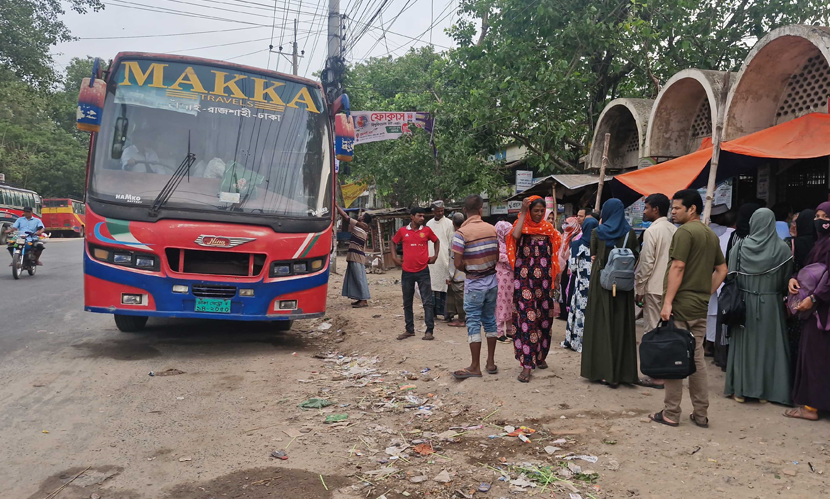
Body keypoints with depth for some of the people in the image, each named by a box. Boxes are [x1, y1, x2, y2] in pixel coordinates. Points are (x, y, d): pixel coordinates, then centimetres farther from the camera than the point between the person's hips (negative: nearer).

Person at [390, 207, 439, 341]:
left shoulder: (426, 230, 0)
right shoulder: (402, 231, 0)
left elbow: (436, 241, 16)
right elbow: (394, 242, 17)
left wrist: (435, 256, 6)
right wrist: (394, 257, 6)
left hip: (423, 271, -1)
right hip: (407, 272, 1)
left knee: (427, 302, -4)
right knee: (407, 302, 10)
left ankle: (429, 331, 1)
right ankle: (409, 330, 23)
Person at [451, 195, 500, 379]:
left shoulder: (461, 233, -14)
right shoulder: (492, 229, 1)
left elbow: (458, 263, -15)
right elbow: (497, 257, 6)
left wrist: (469, 269, 4)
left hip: (474, 284, -5)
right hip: (491, 281, 5)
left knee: (474, 323, 2)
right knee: (490, 320, 14)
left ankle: (475, 367, 5)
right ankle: (491, 363, 20)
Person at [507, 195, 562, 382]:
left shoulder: (548, 228, 10)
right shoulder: (522, 225, 0)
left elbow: (554, 253, 13)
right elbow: (516, 235, -25)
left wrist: (555, 279, 5)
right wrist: (523, 212, -17)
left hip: (544, 279, 4)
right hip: (525, 279, -4)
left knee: (544, 317, 10)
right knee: (526, 318, -10)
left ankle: (540, 356, 27)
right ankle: (527, 365, -9)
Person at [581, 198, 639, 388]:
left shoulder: (597, 232, -2)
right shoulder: (630, 232, 1)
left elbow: (593, 257, 4)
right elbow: (635, 257, 4)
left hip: (600, 281, -1)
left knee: (601, 323, 6)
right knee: (621, 324, 7)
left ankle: (601, 370, 8)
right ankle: (621, 372, 10)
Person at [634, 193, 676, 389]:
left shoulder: (652, 231, -11)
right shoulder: (674, 230, 10)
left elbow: (647, 263, -13)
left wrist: (639, 289, -5)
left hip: (654, 288, -7)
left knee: (654, 331, -2)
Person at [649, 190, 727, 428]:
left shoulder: (685, 232, -11)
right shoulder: (711, 235, 14)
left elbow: (678, 268, -18)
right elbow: (721, 270, 18)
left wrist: (667, 302, -17)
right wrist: (707, 293, 16)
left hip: (680, 304, -8)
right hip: (701, 306, 8)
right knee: (697, 358, 13)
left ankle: (671, 413, 5)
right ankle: (701, 414, 17)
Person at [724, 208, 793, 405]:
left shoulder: (740, 247, -5)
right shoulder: (782, 248, -8)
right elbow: (787, 279, -3)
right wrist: (780, 295, 14)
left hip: (744, 303, 1)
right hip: (771, 305, -1)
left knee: (744, 343, 9)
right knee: (768, 344, 8)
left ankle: (740, 389, 14)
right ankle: (765, 391, 14)